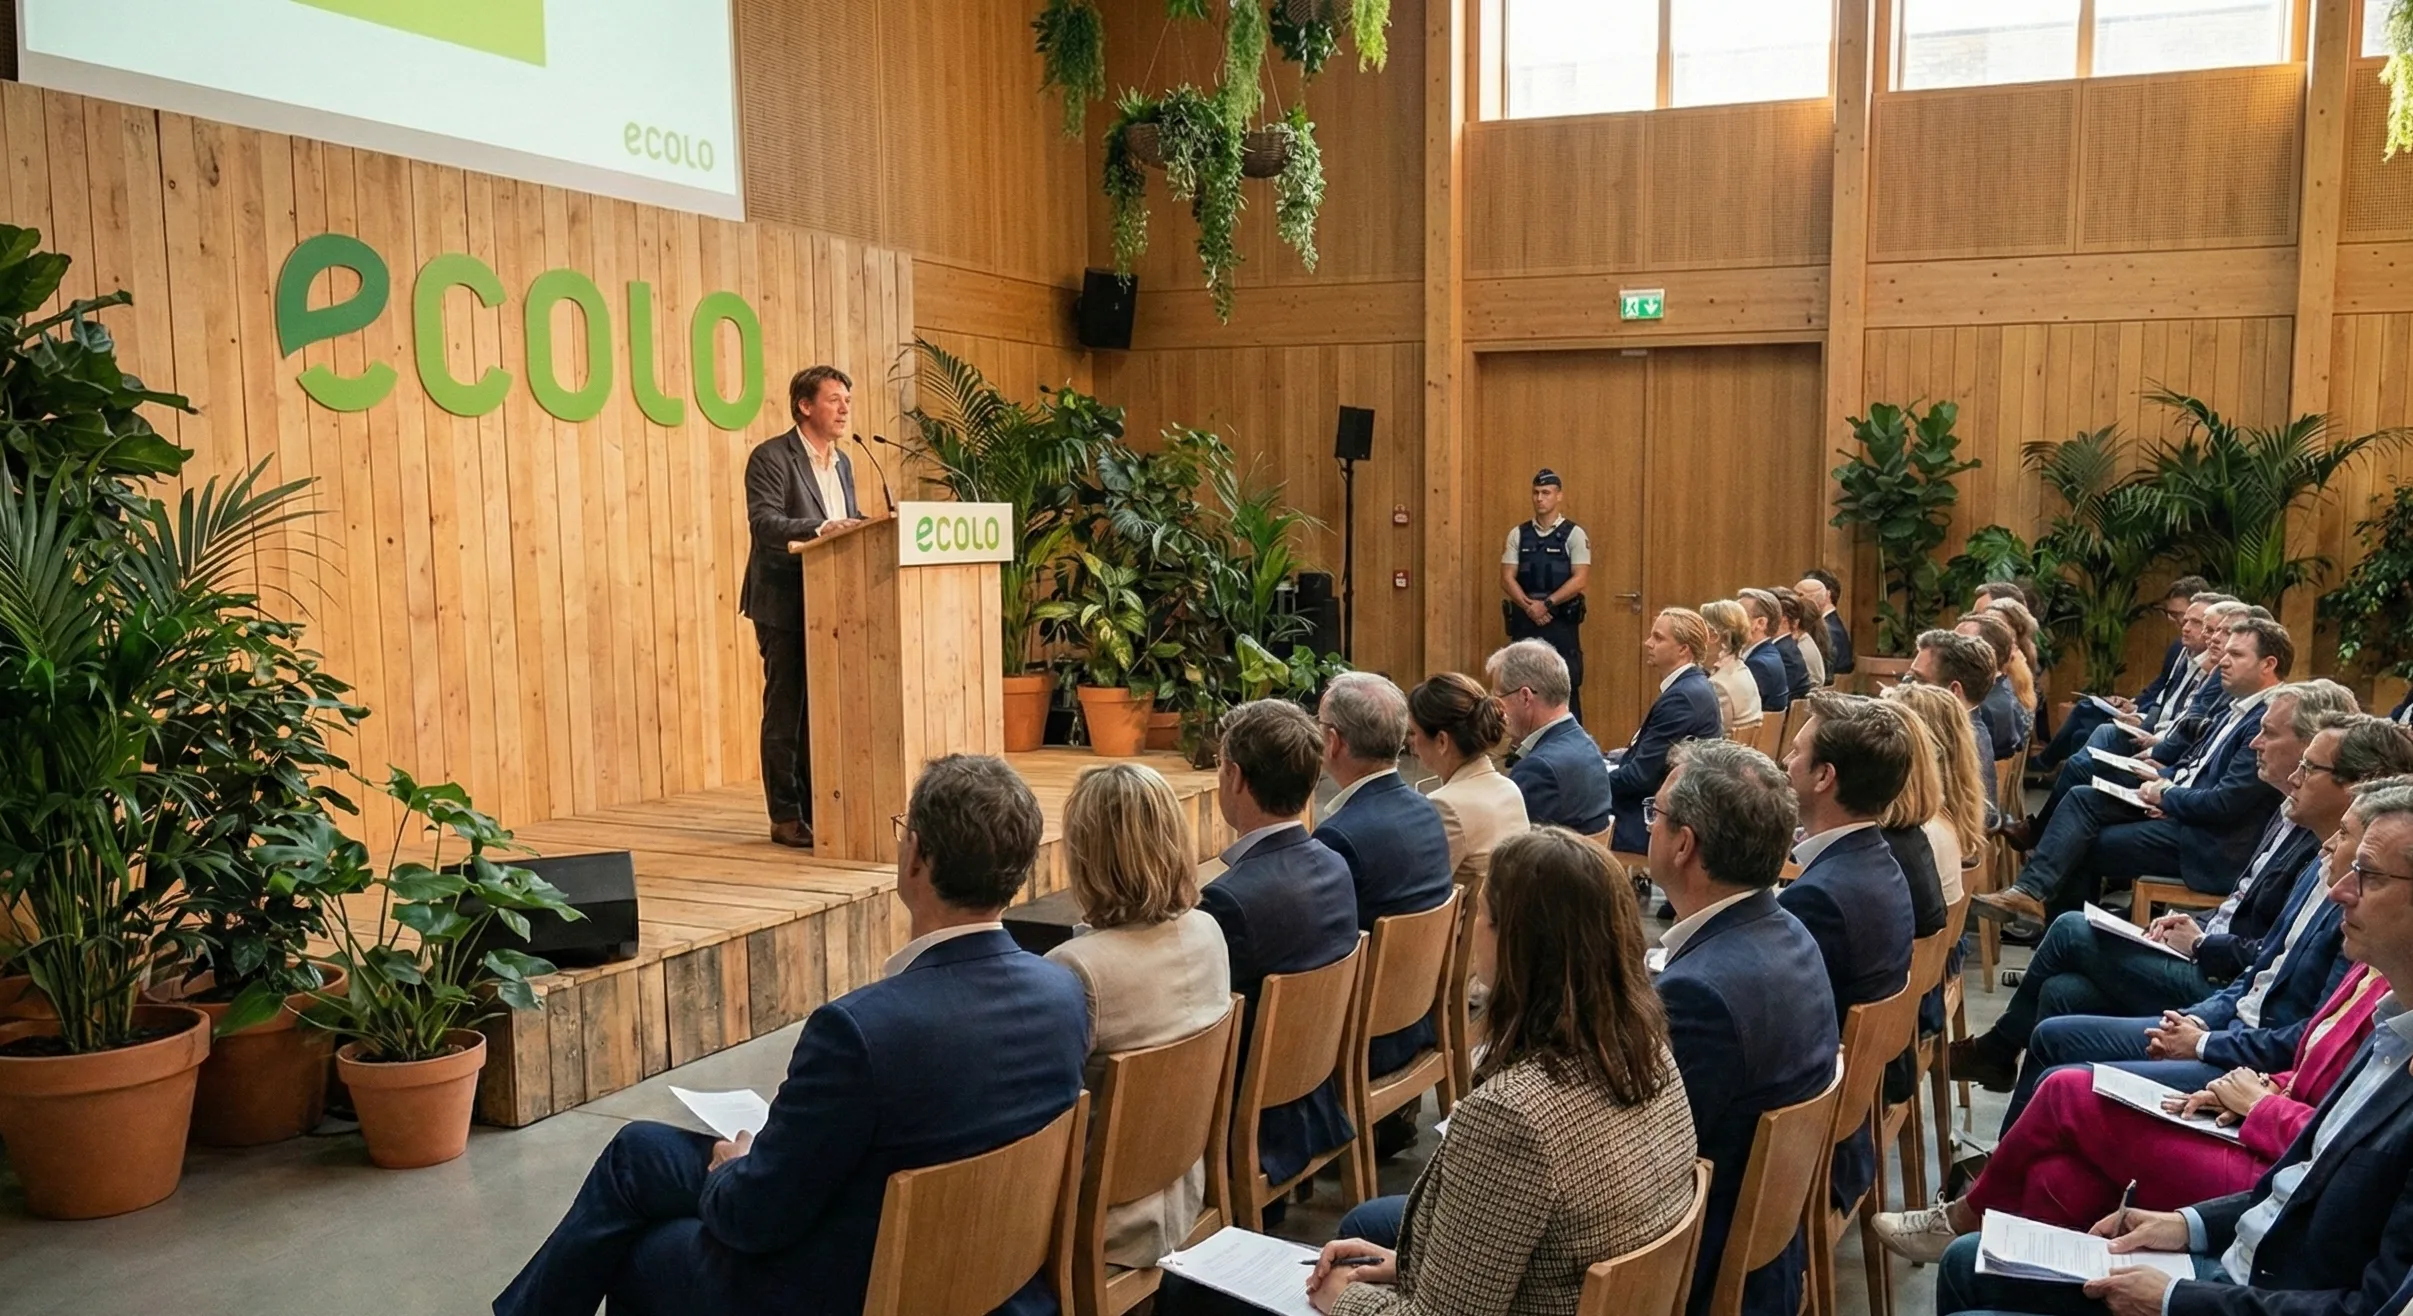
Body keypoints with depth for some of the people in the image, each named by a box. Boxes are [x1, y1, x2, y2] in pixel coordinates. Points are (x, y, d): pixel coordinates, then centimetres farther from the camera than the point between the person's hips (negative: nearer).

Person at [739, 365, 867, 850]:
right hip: (785, 606, -7)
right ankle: (786, 817, 5)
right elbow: (764, 522, -22)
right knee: (786, 713, -2)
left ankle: (818, 809, 19)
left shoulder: (842, 463, 15)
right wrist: (819, 529, -36)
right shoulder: (770, 458, -9)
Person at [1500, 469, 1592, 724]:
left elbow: (1580, 579, -9)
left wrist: (1546, 604, -15)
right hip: (1524, 621, 3)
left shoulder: (1573, 534, -1)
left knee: (1565, 688, -1)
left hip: (1561, 621, -3)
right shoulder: (1518, 535, 8)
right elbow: (1507, 578, 2)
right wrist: (1528, 606, -14)